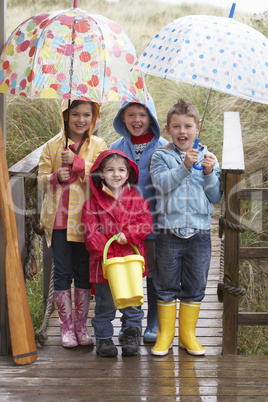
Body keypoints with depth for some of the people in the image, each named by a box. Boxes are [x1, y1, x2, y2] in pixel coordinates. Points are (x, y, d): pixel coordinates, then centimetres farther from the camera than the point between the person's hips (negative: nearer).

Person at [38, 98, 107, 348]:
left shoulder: (98, 146, 3)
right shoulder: (52, 146, 5)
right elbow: (41, 179, 7)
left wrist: (77, 162, -19)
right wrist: (56, 177, -14)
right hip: (59, 219, 1)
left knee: (84, 273, 7)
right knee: (62, 273, 3)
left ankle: (81, 326, 18)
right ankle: (66, 327, 14)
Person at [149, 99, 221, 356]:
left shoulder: (208, 158, 8)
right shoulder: (161, 156, 2)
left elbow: (215, 197, 6)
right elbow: (162, 183, -15)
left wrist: (209, 173, -10)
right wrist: (185, 166, -24)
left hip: (199, 232, 2)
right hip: (169, 230, -2)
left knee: (195, 286, 9)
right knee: (167, 285, 6)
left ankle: (188, 334, 21)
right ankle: (165, 334, 18)